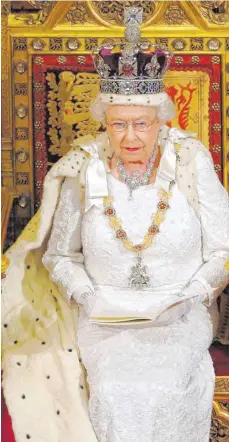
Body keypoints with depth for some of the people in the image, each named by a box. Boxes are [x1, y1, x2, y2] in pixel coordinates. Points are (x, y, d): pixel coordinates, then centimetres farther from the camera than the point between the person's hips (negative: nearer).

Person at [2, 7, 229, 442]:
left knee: (167, 388, -24)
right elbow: (58, 254, 7)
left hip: (179, 313, 0)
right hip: (104, 315, 1)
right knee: (115, 393, -24)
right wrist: (89, 297, -9)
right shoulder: (84, 172, -5)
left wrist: (187, 298, -12)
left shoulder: (190, 164, -7)